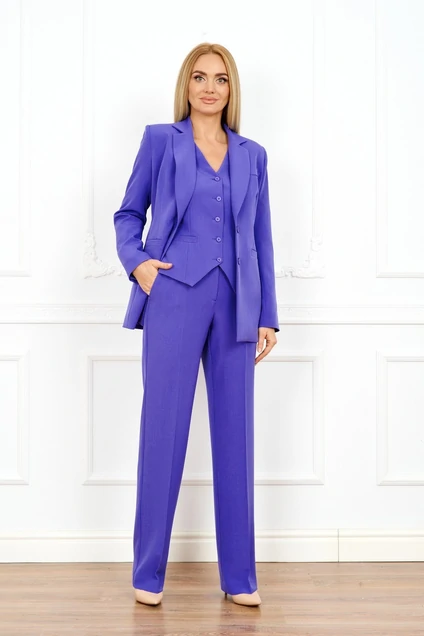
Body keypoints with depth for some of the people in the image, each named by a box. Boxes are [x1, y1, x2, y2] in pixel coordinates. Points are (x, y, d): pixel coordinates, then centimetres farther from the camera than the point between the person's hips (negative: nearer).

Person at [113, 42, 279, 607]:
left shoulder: (252, 155, 13)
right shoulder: (161, 140, 6)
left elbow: (261, 238, 13)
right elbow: (129, 212, 10)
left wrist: (267, 316, 9)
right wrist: (136, 260, -9)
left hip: (235, 304, 3)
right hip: (174, 298, -3)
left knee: (235, 434, 5)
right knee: (163, 431, -1)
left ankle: (239, 575, 15)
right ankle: (148, 574, 12)